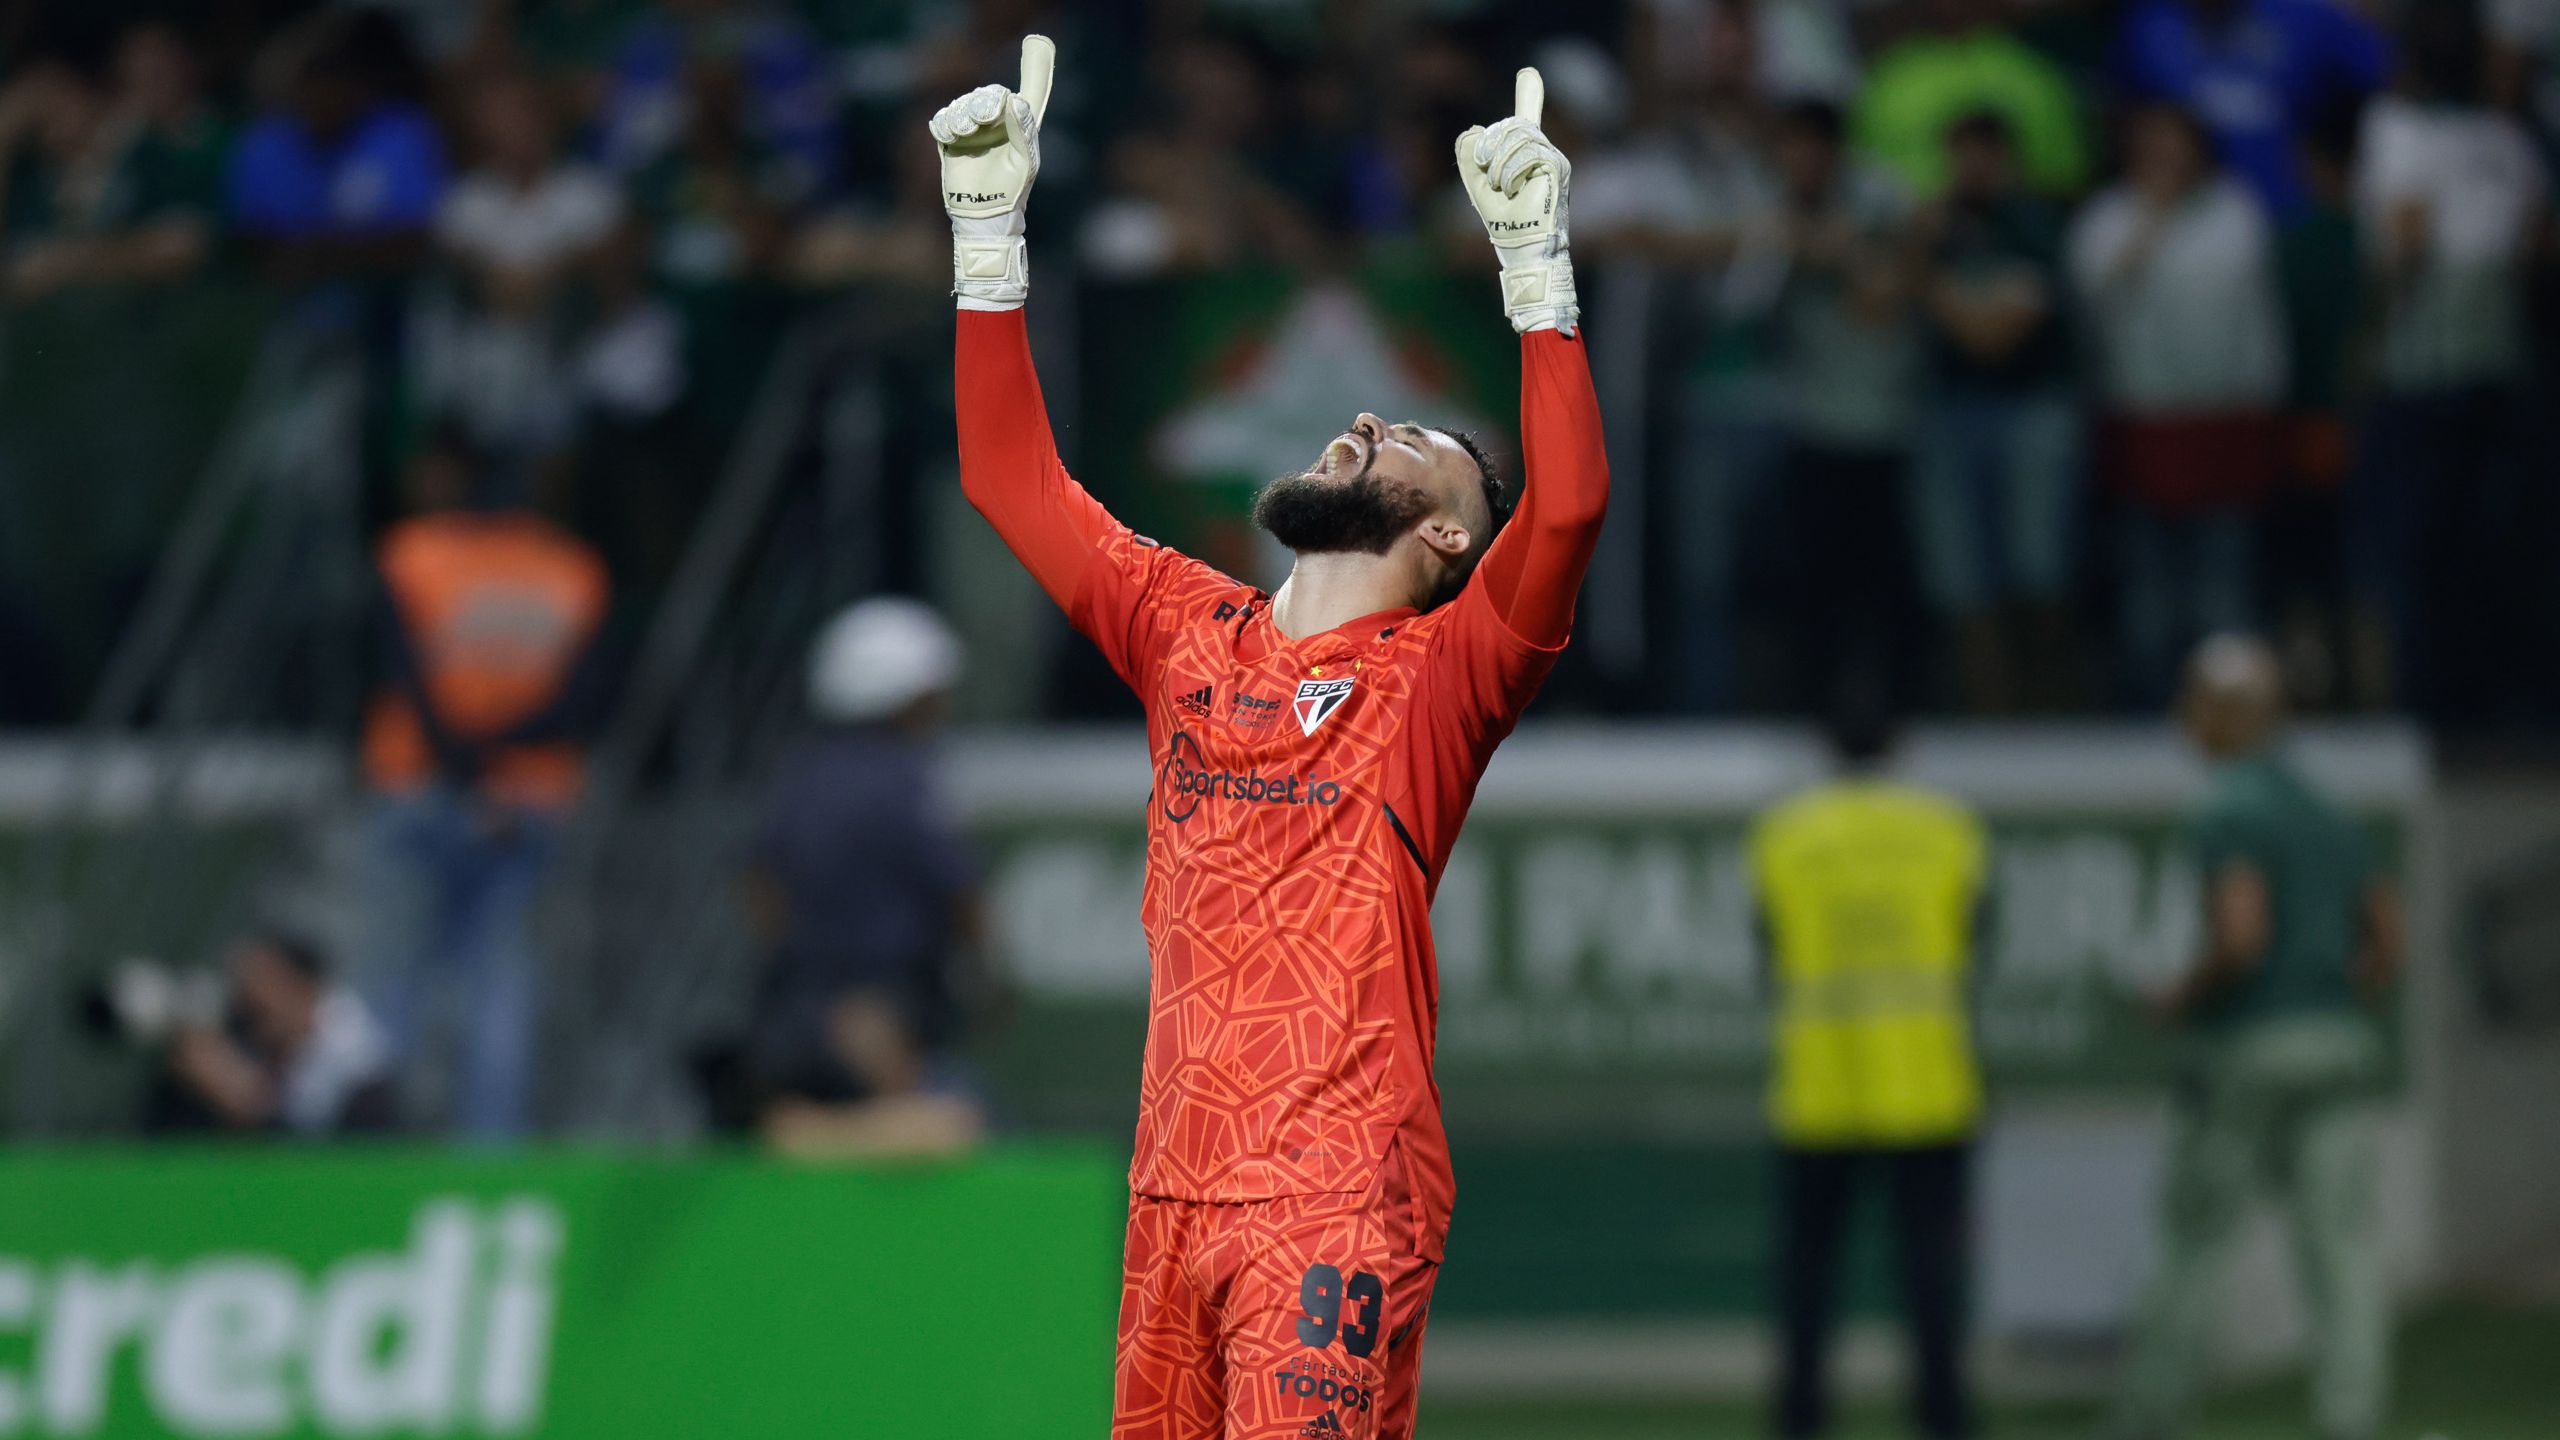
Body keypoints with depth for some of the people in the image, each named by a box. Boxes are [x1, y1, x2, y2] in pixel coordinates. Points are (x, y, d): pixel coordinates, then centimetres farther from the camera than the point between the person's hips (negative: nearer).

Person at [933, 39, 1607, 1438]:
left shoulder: (1438, 670, 1)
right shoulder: (1191, 636, 17)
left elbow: (1566, 507, -15)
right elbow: (1014, 483, 19)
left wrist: (1535, 265, -17)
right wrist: (988, 241, 14)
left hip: (1340, 1188, -5)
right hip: (1176, 1179, 5)